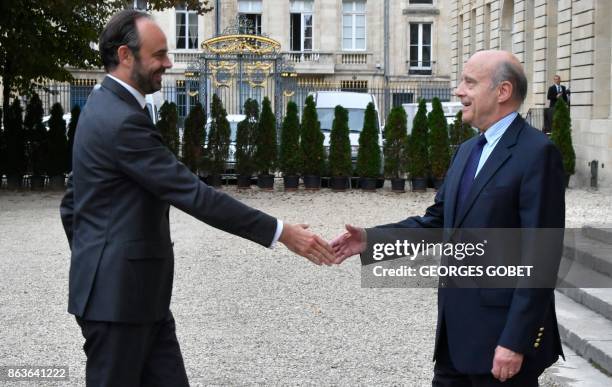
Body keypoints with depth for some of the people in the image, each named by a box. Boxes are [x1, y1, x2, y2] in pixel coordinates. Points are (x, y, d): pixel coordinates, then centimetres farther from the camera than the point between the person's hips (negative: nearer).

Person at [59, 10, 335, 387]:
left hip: (140, 292, 10)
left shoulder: (105, 108, 12)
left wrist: (91, 263, 25)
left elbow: (71, 204, 19)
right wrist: (280, 232, -22)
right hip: (118, 294, -10)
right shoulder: (123, 120, -20)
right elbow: (193, 194, -24)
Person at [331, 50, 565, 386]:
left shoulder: (536, 153, -13)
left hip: (501, 333, -8)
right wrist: (371, 239, 1)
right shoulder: (468, 150, 15)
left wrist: (516, 342, -20)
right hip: (456, 332, 8)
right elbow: (437, 222, 15)